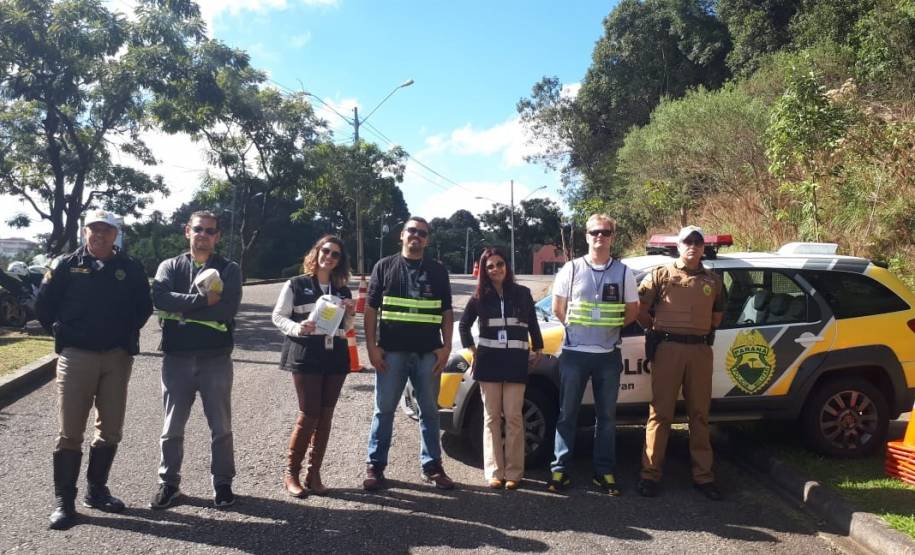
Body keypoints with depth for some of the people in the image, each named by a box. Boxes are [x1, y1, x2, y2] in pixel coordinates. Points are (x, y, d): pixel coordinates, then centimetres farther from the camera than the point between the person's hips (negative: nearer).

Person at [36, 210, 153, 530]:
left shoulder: (131, 269, 4)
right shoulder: (66, 266, 1)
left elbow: (144, 306, 13)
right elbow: (44, 305, 6)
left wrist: (128, 334, 6)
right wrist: (62, 333, 4)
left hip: (118, 357, 2)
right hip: (76, 356, -2)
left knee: (110, 429, 9)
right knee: (70, 431, 0)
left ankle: (97, 490, 24)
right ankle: (64, 500, 8)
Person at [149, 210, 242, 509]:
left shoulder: (229, 269, 2)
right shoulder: (170, 266, 7)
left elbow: (227, 310, -15)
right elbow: (159, 298, -14)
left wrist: (181, 311, -11)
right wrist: (202, 299, -19)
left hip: (216, 358, -1)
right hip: (176, 358, 2)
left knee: (221, 427, 8)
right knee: (172, 427, 12)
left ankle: (222, 483, 22)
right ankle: (169, 483, 27)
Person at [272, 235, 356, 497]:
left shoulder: (343, 291, 14)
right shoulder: (295, 285, 0)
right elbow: (278, 316, 0)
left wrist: (350, 313, -1)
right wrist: (297, 328, -18)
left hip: (335, 357, 5)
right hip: (305, 356, -5)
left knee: (325, 416, 5)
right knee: (308, 415, -8)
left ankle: (314, 473, 15)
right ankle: (290, 473, 8)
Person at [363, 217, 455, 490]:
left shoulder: (438, 271, 10)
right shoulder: (385, 266, 6)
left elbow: (447, 312, 9)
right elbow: (371, 308, 3)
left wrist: (446, 346, -2)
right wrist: (372, 346, -6)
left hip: (428, 353, 2)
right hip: (391, 352, -1)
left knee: (430, 411, 9)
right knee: (384, 410, 5)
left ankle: (432, 467, 19)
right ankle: (375, 466, 15)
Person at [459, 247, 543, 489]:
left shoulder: (522, 293, 4)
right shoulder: (480, 296, 6)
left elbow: (533, 324, 13)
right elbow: (463, 324, 16)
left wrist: (538, 349, 10)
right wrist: (471, 349, 7)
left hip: (516, 360, -1)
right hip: (489, 360, 1)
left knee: (513, 416, -2)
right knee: (491, 417, 3)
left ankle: (514, 472, 5)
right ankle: (494, 472, 8)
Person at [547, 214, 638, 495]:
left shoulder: (623, 272, 3)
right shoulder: (571, 269, -1)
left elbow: (632, 311, 11)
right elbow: (558, 308, 7)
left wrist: (610, 328, 7)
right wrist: (575, 327, 7)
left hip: (608, 355, 1)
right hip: (574, 353, -1)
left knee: (607, 416, 9)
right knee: (567, 414, 4)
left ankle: (604, 472, 19)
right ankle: (559, 470, 12)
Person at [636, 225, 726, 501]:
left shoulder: (713, 280, 13)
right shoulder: (661, 275, 3)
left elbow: (717, 313, 26)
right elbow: (640, 309, 4)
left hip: (701, 350, 3)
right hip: (668, 348, -3)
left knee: (699, 414, 10)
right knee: (660, 412, -1)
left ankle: (703, 475, 18)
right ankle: (650, 474, 5)